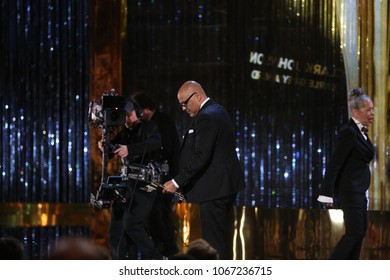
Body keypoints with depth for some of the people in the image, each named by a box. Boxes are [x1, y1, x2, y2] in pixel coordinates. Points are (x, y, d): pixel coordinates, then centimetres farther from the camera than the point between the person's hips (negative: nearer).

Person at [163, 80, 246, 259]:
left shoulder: (206, 117, -16)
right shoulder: (218, 111, 16)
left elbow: (201, 157, -22)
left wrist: (177, 182, -19)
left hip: (214, 189, -11)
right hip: (225, 184, 11)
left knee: (213, 241, -9)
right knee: (218, 239, 13)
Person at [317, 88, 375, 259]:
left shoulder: (360, 132, 12)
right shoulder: (348, 132, -18)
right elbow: (334, 164, -19)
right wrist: (327, 194, -20)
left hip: (358, 190, 10)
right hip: (350, 189, -10)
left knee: (360, 230, 12)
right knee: (355, 231, -9)